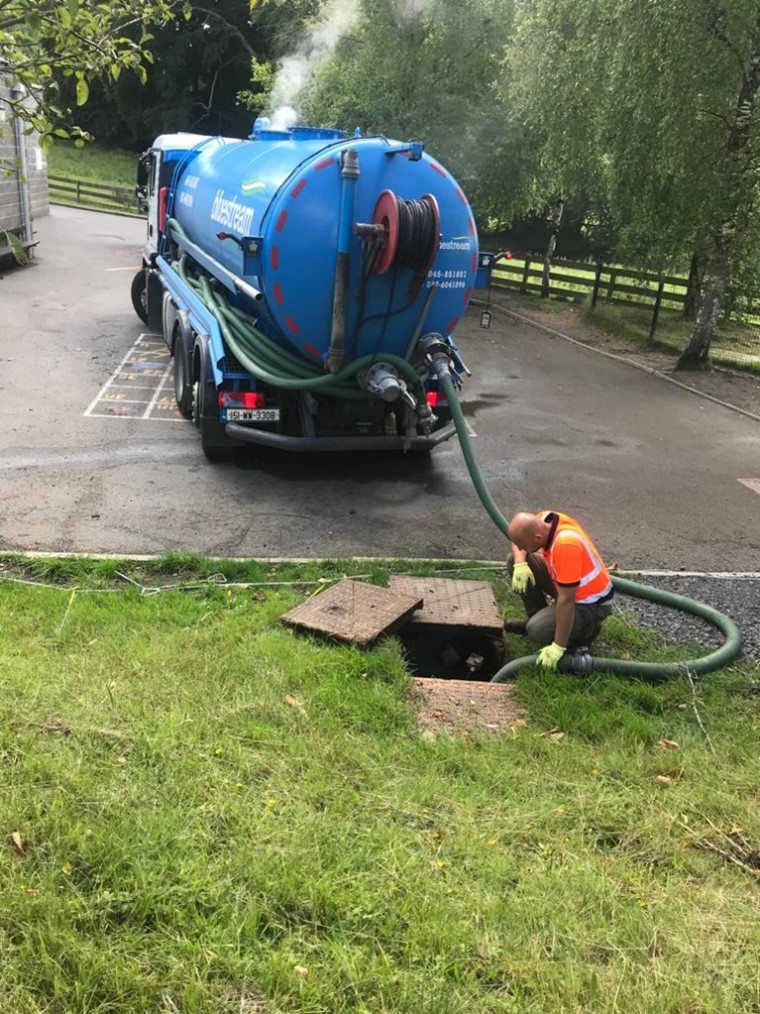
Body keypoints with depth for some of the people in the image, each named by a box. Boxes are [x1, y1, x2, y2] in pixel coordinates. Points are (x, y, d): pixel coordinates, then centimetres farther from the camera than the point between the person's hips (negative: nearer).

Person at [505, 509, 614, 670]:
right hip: (564, 584, 8)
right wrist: (519, 564, -16)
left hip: (591, 602, -8)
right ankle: (537, 617, 13)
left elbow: (566, 601, -34)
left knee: (537, 630, -25)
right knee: (513, 560, -1)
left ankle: (586, 629, 3)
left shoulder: (566, 545, -39)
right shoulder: (542, 520, -15)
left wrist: (558, 647, -28)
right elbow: (518, 537, 6)